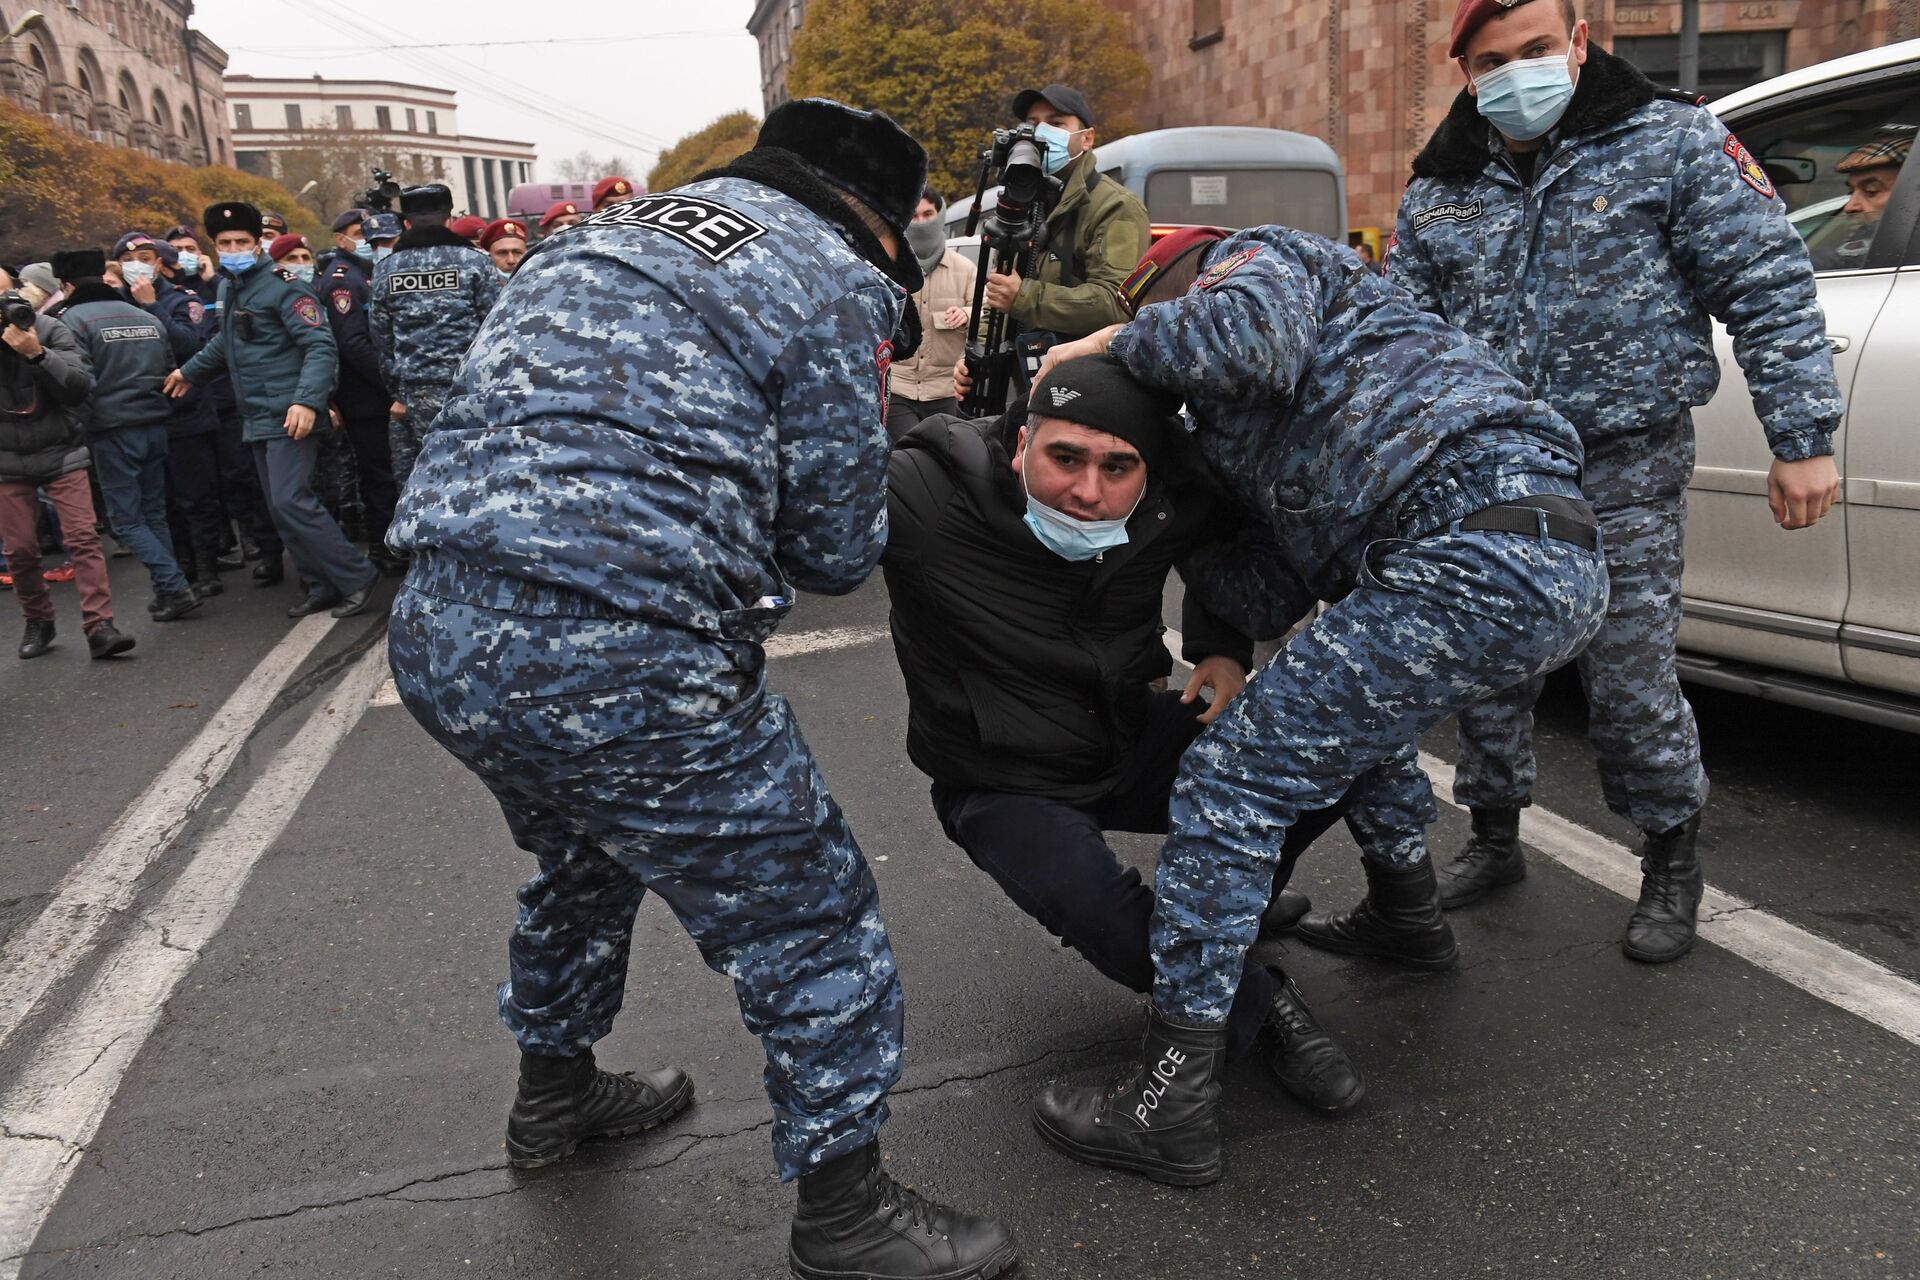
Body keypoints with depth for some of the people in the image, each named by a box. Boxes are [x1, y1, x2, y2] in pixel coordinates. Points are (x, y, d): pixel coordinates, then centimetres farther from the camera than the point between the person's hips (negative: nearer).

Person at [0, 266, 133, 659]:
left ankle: (99, 627, -12)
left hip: (61, 453, -2)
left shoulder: (50, 329, -5)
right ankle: (38, 622, 21)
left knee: (83, 538, -10)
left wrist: (37, 353, -24)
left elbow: (80, 387, -11)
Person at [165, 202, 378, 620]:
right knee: (282, 509, 8)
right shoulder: (227, 289, 14)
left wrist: (307, 400, -30)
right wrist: (190, 371, 40)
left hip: (289, 417, -9)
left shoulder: (282, 287, -10)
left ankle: (356, 577, -6)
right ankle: (321, 586, 15)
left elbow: (321, 346, -19)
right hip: (258, 419, 9)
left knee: (291, 503, -15)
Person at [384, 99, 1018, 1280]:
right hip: (613, 662, -9)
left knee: (585, 857, 34)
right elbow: (837, 549, 1)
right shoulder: (833, 282, 0)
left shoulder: (609, 231, 21)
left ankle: (555, 1091, 54)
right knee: (813, 927, 8)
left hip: (436, 633, 9)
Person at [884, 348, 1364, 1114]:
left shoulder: (1172, 499, -14)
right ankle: (1262, 1007, 2)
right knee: (1113, 928, -31)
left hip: (1134, 742, 5)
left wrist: (1223, 647, -6)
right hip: (1007, 786, -4)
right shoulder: (920, 495, -29)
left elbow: (1224, 546, 9)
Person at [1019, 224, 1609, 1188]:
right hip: (1561, 568, 11)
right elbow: (1273, 594, 20)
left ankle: (1172, 1105, 1)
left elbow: (1252, 335, -15)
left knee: (1231, 781, -6)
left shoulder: (1256, 256, 12)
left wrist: (1117, 341, 1)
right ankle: (1408, 918, 50)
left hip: (1482, 556, -10)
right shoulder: (1232, 438, 34)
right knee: (1356, 709, 38)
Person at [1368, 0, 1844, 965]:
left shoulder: (1670, 143, -3)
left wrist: (1801, 437, -10)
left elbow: (1769, 289, -5)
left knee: (1630, 677, 0)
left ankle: (1670, 866, 22)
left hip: (1625, 470, -4)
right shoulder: (1438, 190, 8)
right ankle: (1494, 839, 31)